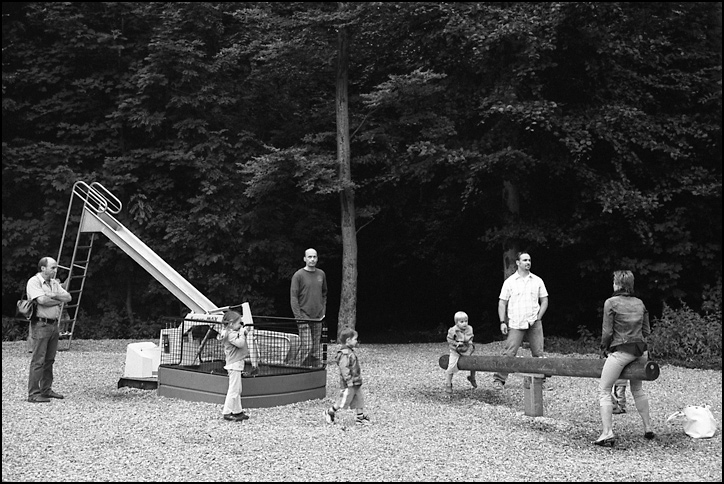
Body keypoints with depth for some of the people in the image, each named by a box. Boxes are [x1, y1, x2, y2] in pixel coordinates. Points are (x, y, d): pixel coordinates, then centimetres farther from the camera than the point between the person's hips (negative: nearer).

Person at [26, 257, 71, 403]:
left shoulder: (54, 283, 16)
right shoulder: (34, 282, -8)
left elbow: (68, 297, 9)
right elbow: (42, 300, -21)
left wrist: (54, 295, -9)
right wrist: (59, 301, -6)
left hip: (54, 325, 8)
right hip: (41, 325, -8)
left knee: (49, 360, 12)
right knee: (38, 360, -7)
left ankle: (46, 390, 20)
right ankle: (33, 394, -4)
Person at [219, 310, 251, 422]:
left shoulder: (232, 332, 12)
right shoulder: (231, 334, -19)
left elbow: (240, 343, 19)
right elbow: (240, 343, -29)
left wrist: (243, 332, 5)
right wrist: (242, 333, -16)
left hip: (236, 364, 11)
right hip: (234, 364, -11)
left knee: (238, 389, 16)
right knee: (233, 389, -6)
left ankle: (238, 411, 24)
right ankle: (226, 413, 1)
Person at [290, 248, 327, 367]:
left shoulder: (321, 274, 10)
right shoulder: (298, 275, -5)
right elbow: (293, 297, -7)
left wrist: (323, 311, 11)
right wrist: (298, 316, -13)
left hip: (318, 317, 5)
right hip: (304, 317, -5)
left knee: (316, 348, 7)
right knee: (306, 347, -10)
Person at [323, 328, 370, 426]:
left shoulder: (350, 352, 12)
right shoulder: (345, 353, -20)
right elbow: (344, 368, -25)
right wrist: (349, 381, -26)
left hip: (356, 384, 10)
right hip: (348, 385, -10)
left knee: (359, 400, 11)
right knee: (343, 402, 2)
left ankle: (360, 418, 19)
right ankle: (329, 413, 19)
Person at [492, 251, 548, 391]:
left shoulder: (537, 281, 8)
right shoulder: (510, 282, 2)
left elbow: (544, 301, 11)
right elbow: (502, 303, 4)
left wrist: (538, 317, -2)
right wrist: (503, 322, -4)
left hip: (534, 323, 2)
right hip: (516, 323, -2)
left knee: (538, 353, 3)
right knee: (509, 353, -7)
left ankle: (540, 380, 13)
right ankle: (499, 380, -3)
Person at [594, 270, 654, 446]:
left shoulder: (611, 303, -7)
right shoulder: (639, 303, 9)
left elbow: (607, 331, -8)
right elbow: (646, 331, 12)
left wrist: (604, 348, 8)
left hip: (621, 351, -6)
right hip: (641, 351, 6)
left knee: (604, 391, 1)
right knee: (637, 389, 25)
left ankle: (607, 434, -7)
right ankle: (648, 429, 29)